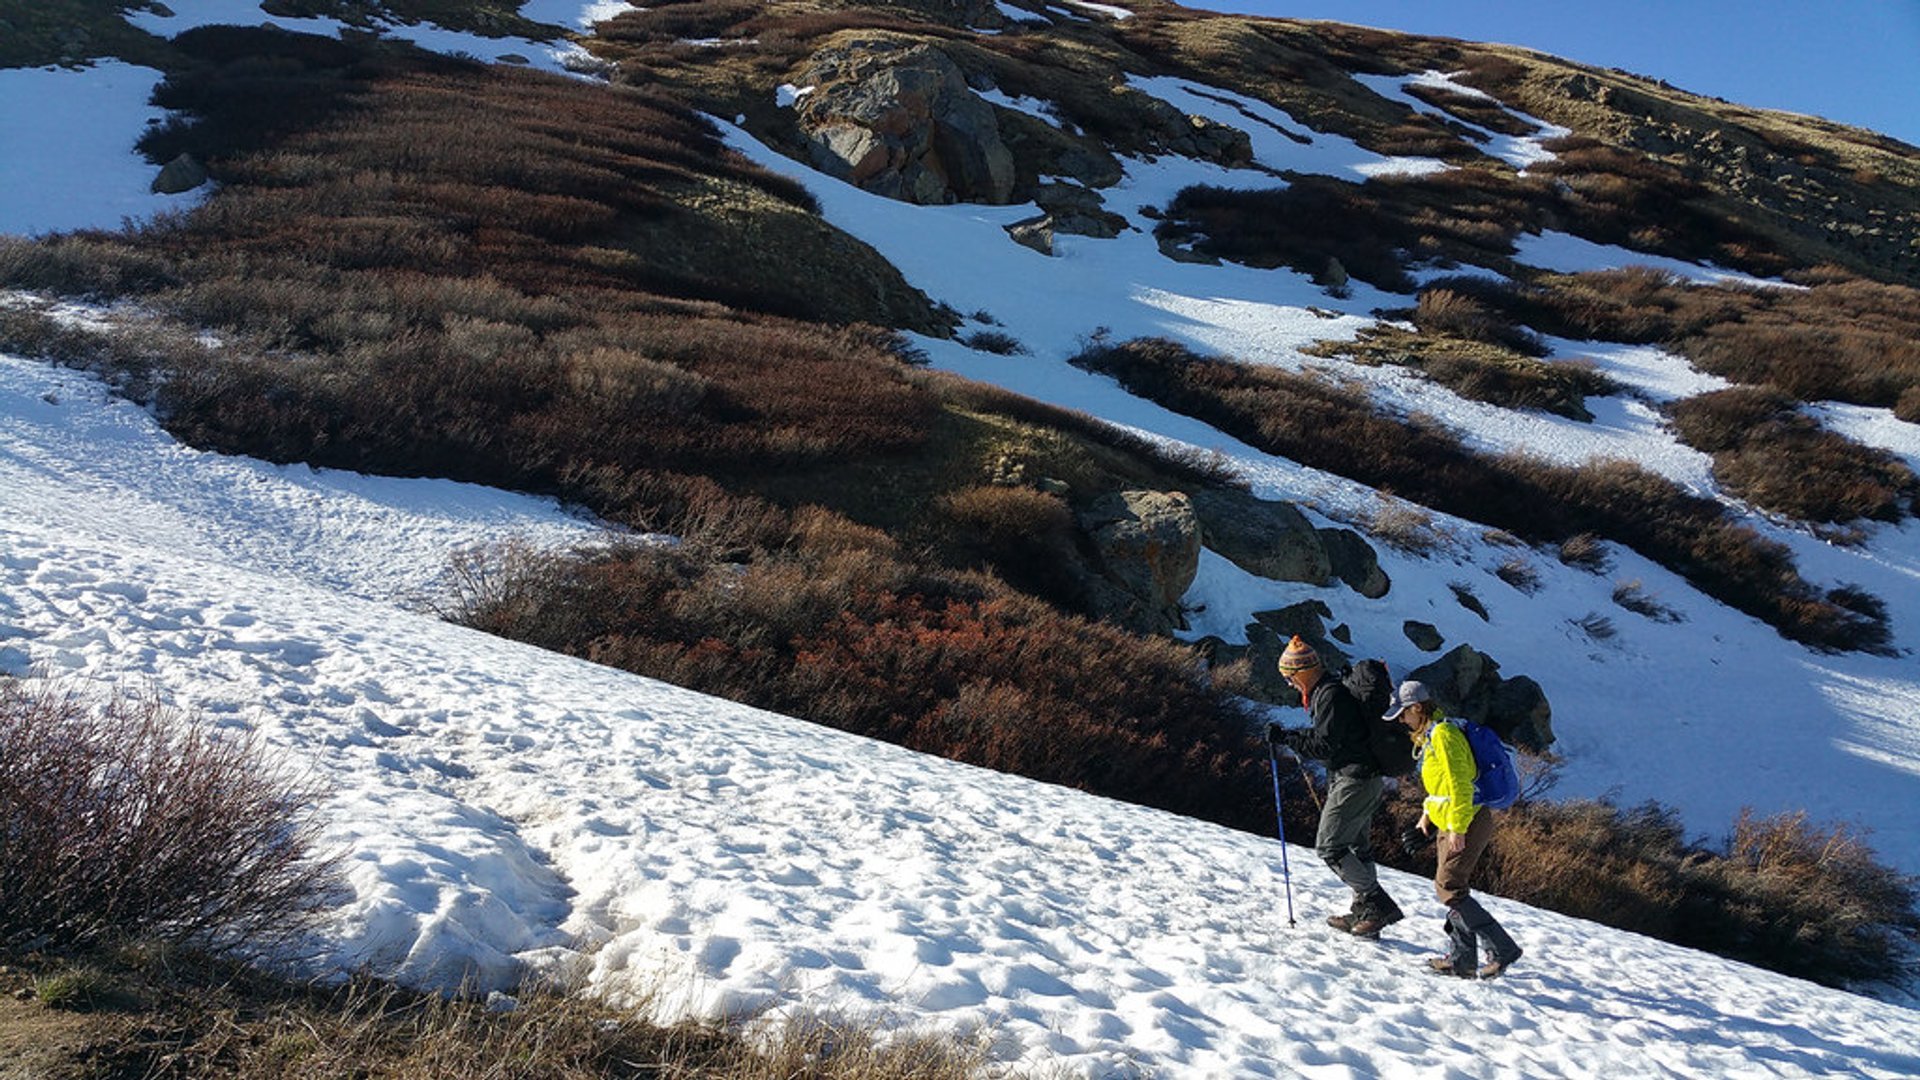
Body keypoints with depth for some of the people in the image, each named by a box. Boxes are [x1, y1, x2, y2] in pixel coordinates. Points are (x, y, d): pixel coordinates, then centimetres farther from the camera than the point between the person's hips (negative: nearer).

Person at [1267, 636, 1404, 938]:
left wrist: (1286, 738, -13)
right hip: (1369, 779, 11)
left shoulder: (1331, 695, -18)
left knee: (1330, 846, -8)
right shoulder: (1330, 690, 14)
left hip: (1354, 780, -11)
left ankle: (1378, 904, -9)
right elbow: (1328, 734, 22)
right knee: (1356, 845, 16)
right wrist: (1289, 735, 15)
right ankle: (1364, 912, 22)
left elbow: (1325, 745, -20)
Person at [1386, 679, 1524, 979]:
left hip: (1467, 823, -11)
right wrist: (1428, 813, 19)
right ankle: (1462, 959, 11)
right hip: (1451, 824, 11)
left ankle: (1502, 949, -10)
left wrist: (1457, 829, -22)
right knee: (1450, 887, 9)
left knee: (1449, 889, -11)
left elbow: (1459, 784, -21)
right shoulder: (1431, 735, 16)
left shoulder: (1443, 734, -16)